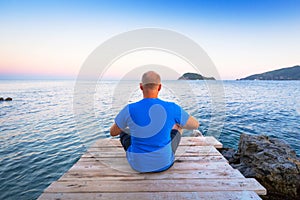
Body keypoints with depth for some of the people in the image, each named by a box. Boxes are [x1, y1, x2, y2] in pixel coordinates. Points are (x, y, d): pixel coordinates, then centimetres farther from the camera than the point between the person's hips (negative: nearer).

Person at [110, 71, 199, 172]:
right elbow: (195, 125, -2)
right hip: (164, 162, 1)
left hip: (138, 164, 0)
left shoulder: (129, 110, -20)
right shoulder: (172, 108, -19)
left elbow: (112, 132, -1)